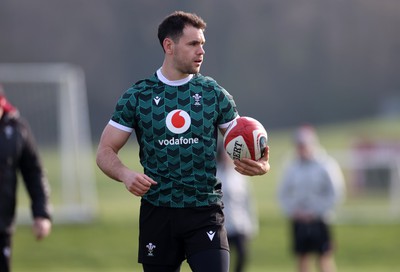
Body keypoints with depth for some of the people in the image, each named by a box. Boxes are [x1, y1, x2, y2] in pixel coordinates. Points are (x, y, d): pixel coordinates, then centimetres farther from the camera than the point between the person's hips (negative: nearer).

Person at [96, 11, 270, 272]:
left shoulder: (214, 94, 4)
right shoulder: (137, 96, 2)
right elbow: (105, 152, 4)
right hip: (157, 213, 0)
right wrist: (125, 174, -19)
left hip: (205, 213, 0)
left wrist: (261, 165, -15)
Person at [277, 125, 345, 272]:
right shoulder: (291, 168, 5)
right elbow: (283, 193, 11)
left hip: (319, 220, -4)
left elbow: (335, 193, -7)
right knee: (302, 258, 7)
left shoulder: (325, 165, -7)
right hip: (298, 220, 4)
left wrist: (319, 212, -11)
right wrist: (291, 210, -4)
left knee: (325, 258, -4)